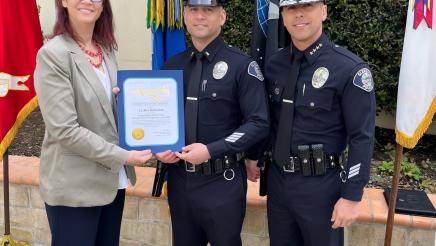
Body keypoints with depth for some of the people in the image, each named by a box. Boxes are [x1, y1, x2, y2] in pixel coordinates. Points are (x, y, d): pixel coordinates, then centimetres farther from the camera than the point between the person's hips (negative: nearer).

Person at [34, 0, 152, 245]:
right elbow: (64, 130, -19)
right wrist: (122, 157, -17)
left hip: (112, 180, 7)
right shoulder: (53, 54, -14)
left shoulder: (106, 50, 7)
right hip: (75, 186, -6)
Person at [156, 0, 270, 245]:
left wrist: (211, 150, -20)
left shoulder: (242, 65, -8)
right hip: (179, 179, 5)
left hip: (222, 182, -4)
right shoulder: (171, 66, 8)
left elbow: (259, 123, -13)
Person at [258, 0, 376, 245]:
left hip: (321, 184, -4)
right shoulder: (274, 64, 1)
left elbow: (362, 139, -14)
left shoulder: (350, 68, -14)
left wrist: (351, 197, -14)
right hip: (277, 179, 5)